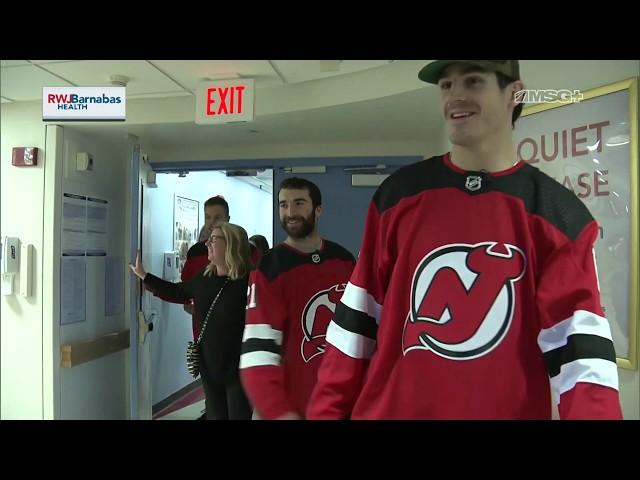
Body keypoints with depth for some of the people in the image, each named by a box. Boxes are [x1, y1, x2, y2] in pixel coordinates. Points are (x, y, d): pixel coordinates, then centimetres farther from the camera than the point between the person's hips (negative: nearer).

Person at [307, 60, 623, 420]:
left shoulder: (558, 214, -5)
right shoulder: (398, 195, 0)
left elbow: (580, 344, -12)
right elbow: (357, 318, 1)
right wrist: (327, 411, -1)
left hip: (509, 410, -1)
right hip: (388, 408, 2)